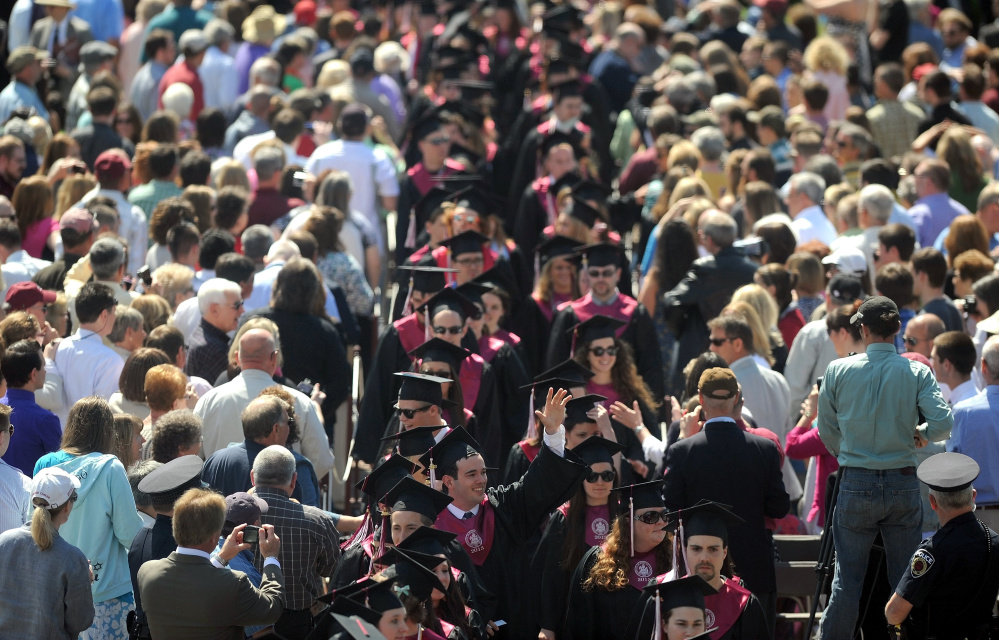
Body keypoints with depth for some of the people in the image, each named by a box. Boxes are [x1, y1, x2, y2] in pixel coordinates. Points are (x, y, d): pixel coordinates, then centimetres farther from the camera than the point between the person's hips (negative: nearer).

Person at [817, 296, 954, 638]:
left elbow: (826, 431, 6)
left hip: (855, 484, 0)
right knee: (906, 580, 8)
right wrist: (920, 434, 8)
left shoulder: (838, 371, -3)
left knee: (847, 579, 7)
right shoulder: (917, 373, -4)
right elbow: (943, 424, -13)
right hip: (903, 486, 0)